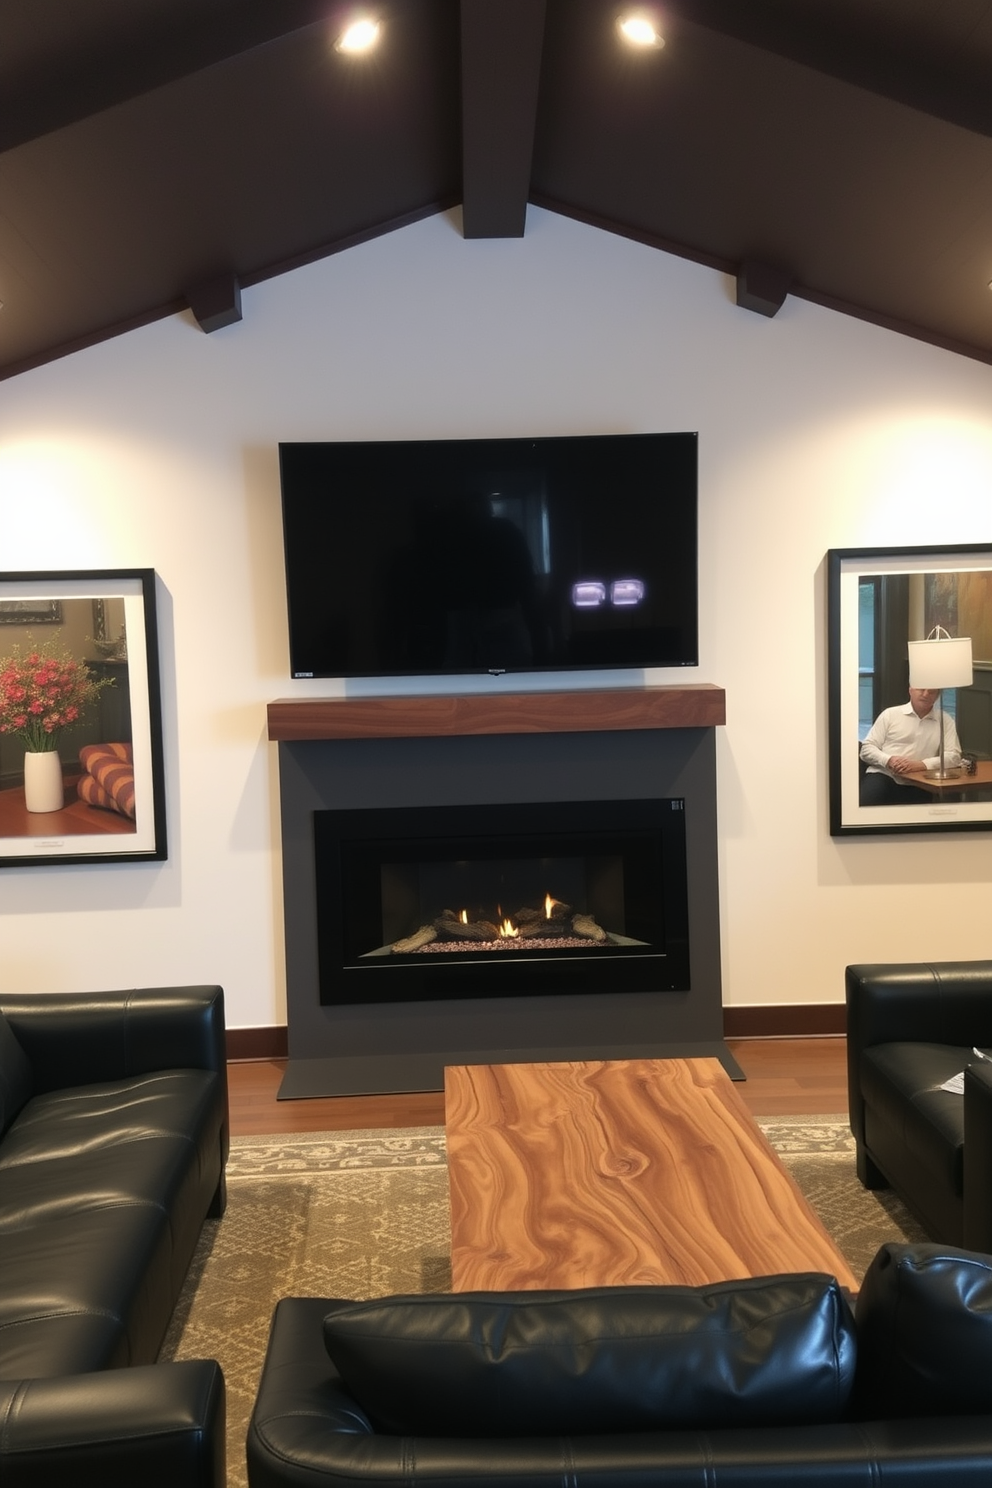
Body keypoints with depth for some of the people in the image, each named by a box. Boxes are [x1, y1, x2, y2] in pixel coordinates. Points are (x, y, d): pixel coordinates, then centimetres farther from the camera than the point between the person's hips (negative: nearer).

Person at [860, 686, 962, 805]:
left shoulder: (946, 721, 13)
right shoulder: (890, 714, 10)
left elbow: (954, 756, 2)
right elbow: (867, 749, 7)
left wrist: (920, 764, -14)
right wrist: (888, 760, -15)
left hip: (916, 786, 1)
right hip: (882, 775, -1)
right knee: (866, 800, -34)